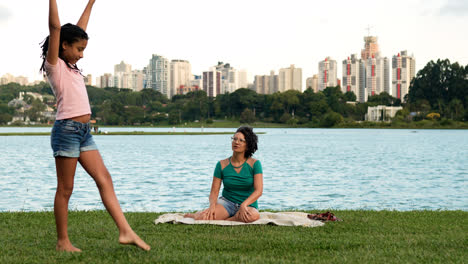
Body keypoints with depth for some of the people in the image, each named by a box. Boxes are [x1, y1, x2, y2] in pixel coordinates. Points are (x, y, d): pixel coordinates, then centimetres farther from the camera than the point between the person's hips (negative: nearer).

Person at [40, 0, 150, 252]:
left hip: (84, 132, 8)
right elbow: (55, 27, -13)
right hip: (67, 129, -8)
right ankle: (62, 242, 8)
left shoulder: (70, 66, 19)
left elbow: (80, 29, 26)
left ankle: (125, 231, -2)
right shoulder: (54, 65, -3)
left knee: (104, 180, 1)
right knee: (65, 189, -1)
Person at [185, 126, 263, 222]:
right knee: (201, 218, -30)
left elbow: (258, 191, -12)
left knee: (253, 215, -40)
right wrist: (212, 205, -23)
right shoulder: (222, 165, 1)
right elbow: (214, 191, -1)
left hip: (248, 205, 0)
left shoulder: (254, 164, -4)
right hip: (226, 202, 0)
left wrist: (244, 205, -29)